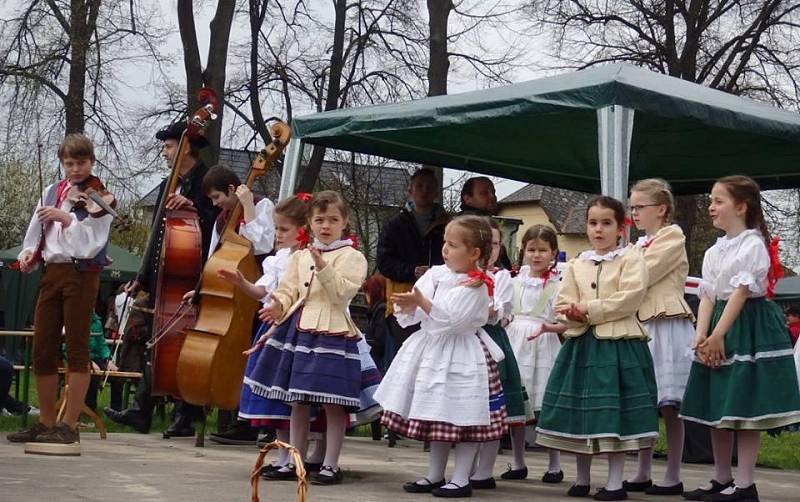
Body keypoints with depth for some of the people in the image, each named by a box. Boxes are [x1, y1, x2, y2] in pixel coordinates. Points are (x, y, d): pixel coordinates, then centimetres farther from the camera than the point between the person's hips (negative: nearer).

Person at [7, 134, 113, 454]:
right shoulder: (51, 193, 15)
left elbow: (91, 241, -13)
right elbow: (37, 233, 16)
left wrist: (65, 218, -23)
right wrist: (29, 252, -4)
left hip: (81, 274, -6)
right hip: (51, 272, 6)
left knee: (77, 349, -5)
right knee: (42, 350, 7)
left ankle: (69, 427, -3)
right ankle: (45, 424, 18)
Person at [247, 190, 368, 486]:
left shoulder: (351, 257, -2)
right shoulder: (300, 257, 15)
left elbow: (341, 293, -13)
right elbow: (288, 290, 13)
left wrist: (322, 267, -23)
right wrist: (279, 307, -8)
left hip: (332, 332, -6)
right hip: (298, 329, 6)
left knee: (332, 403, -5)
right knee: (297, 401, 12)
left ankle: (331, 465, 4)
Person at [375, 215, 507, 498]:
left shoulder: (475, 286, -14)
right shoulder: (434, 275, 6)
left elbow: (451, 319, -24)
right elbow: (414, 315, 8)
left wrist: (421, 301, -26)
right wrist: (407, 307, -14)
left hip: (461, 357, -7)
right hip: (433, 351, 7)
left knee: (463, 418, -1)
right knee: (437, 418, 14)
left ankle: (461, 479, 8)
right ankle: (434, 476, 24)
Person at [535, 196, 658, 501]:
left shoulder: (631, 260, -2)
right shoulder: (576, 265, 13)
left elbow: (628, 299, -15)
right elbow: (563, 304, 8)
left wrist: (588, 310, -15)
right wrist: (576, 314, -15)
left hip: (618, 343, -5)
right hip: (581, 343, 5)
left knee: (615, 413, -3)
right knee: (579, 413, 7)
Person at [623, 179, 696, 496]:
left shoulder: (672, 236, -4)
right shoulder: (638, 245, 21)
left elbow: (643, 275, -14)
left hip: (667, 326, -8)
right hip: (640, 327, 8)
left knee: (668, 405, -4)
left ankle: (673, 477, 2)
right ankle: (643, 474, 14)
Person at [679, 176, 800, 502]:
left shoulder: (753, 245, -10)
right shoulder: (713, 252, 13)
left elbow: (740, 292, -16)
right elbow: (707, 296, 6)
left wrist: (718, 336, -18)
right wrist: (701, 336, -8)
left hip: (749, 328, -8)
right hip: (718, 331, 8)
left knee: (745, 407, -6)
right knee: (715, 408, 9)